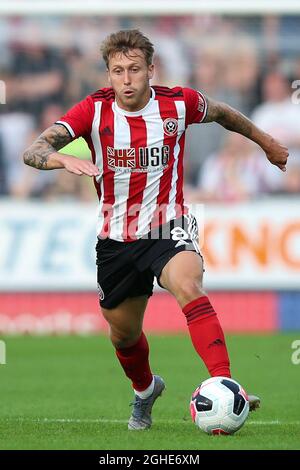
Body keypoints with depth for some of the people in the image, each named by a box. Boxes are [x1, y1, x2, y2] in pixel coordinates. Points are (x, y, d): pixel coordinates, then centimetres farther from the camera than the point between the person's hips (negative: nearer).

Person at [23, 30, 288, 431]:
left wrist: (265, 141, 27)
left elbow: (221, 113, 14)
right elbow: (34, 150, -22)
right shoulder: (95, 110, -12)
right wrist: (64, 159, -44)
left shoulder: (179, 103, -9)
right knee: (124, 334, 16)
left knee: (188, 287, -33)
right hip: (116, 239, 2)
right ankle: (145, 390, 50)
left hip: (169, 229, -2)